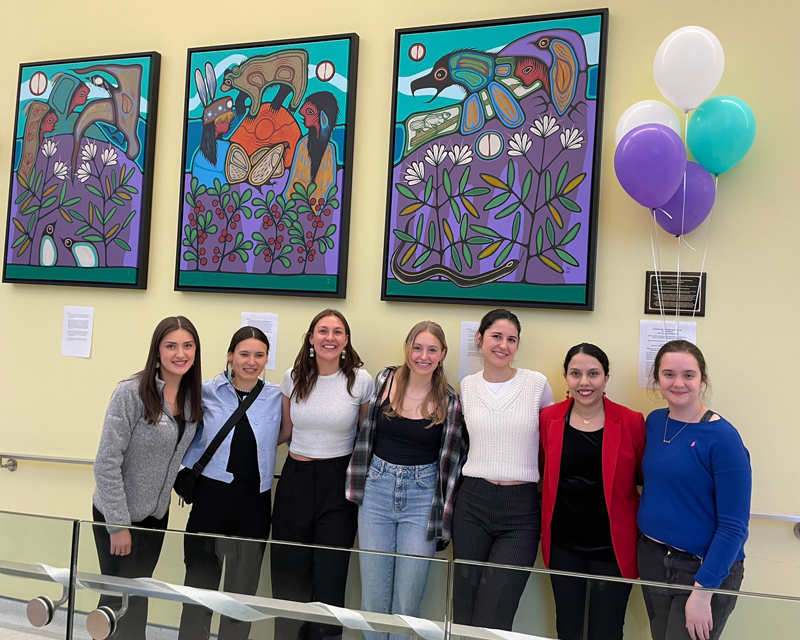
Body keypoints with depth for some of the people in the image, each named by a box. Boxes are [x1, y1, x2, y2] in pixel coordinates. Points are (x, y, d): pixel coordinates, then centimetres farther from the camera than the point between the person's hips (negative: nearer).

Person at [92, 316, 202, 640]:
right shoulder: (131, 393, -20)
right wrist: (118, 524, -19)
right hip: (117, 515, -5)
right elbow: (107, 462, -20)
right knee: (119, 597, 9)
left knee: (139, 596, 18)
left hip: (156, 515, 5)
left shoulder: (192, 396, -2)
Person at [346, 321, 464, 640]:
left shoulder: (448, 401, -6)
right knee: (372, 597, 7)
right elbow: (366, 436, 7)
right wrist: (357, 487, 7)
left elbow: (450, 460, 0)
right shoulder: (385, 381, -2)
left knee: (407, 601, 4)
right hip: (377, 491, 2)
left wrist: (443, 518, -1)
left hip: (422, 498, -1)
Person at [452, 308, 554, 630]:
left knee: (493, 619, -4)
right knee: (463, 612, 9)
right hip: (473, 501, 3)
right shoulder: (467, 385, 6)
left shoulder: (538, 384, -1)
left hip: (521, 508, -2)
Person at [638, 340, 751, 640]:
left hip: (703, 568, -5)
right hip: (651, 560, 6)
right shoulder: (654, 421, 1)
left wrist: (703, 590, -21)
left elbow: (733, 526, -17)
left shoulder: (722, 438, -17)